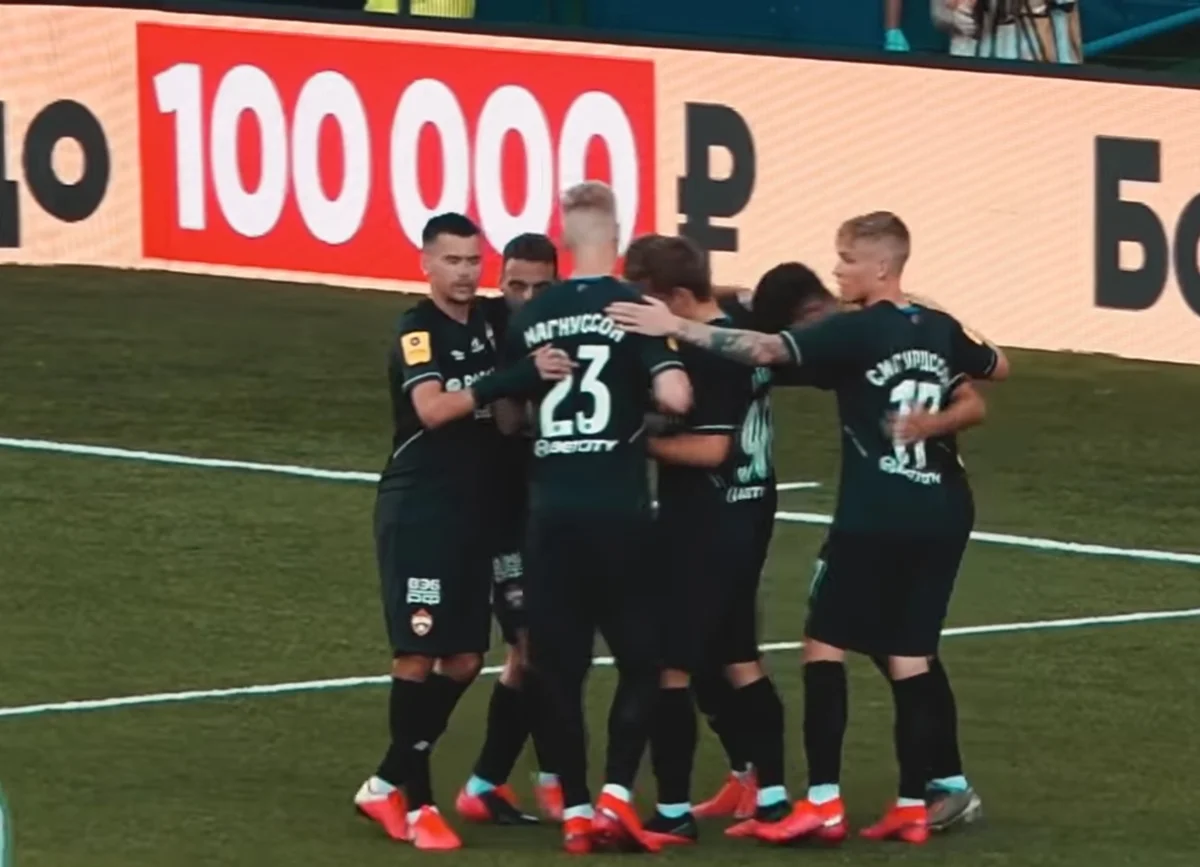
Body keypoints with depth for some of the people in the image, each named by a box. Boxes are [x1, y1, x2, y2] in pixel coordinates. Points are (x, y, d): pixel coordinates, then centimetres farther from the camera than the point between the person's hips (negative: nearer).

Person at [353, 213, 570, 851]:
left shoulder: (485, 327, 10)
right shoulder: (418, 331, -12)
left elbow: (503, 417, 18)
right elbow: (432, 408, -27)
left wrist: (536, 384, -2)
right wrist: (517, 378, -35)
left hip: (471, 510, 8)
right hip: (417, 511, -8)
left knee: (464, 661, 8)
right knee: (417, 656, -7)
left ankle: (387, 785, 18)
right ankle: (415, 801, 0)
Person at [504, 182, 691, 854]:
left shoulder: (531, 318, 6)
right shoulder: (634, 308, -6)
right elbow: (675, 397, -16)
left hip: (550, 508, 3)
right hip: (619, 509, -3)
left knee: (560, 665, 8)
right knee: (642, 658, 7)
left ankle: (575, 810, 7)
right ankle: (616, 794, -6)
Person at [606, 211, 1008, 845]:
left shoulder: (856, 332, -11)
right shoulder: (942, 332, 9)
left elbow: (768, 350, -21)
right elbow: (998, 369, 28)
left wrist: (676, 329, -23)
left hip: (873, 519, -6)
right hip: (941, 516, 6)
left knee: (825, 645, 2)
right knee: (911, 659, 8)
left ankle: (823, 799, -4)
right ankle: (913, 805, 6)